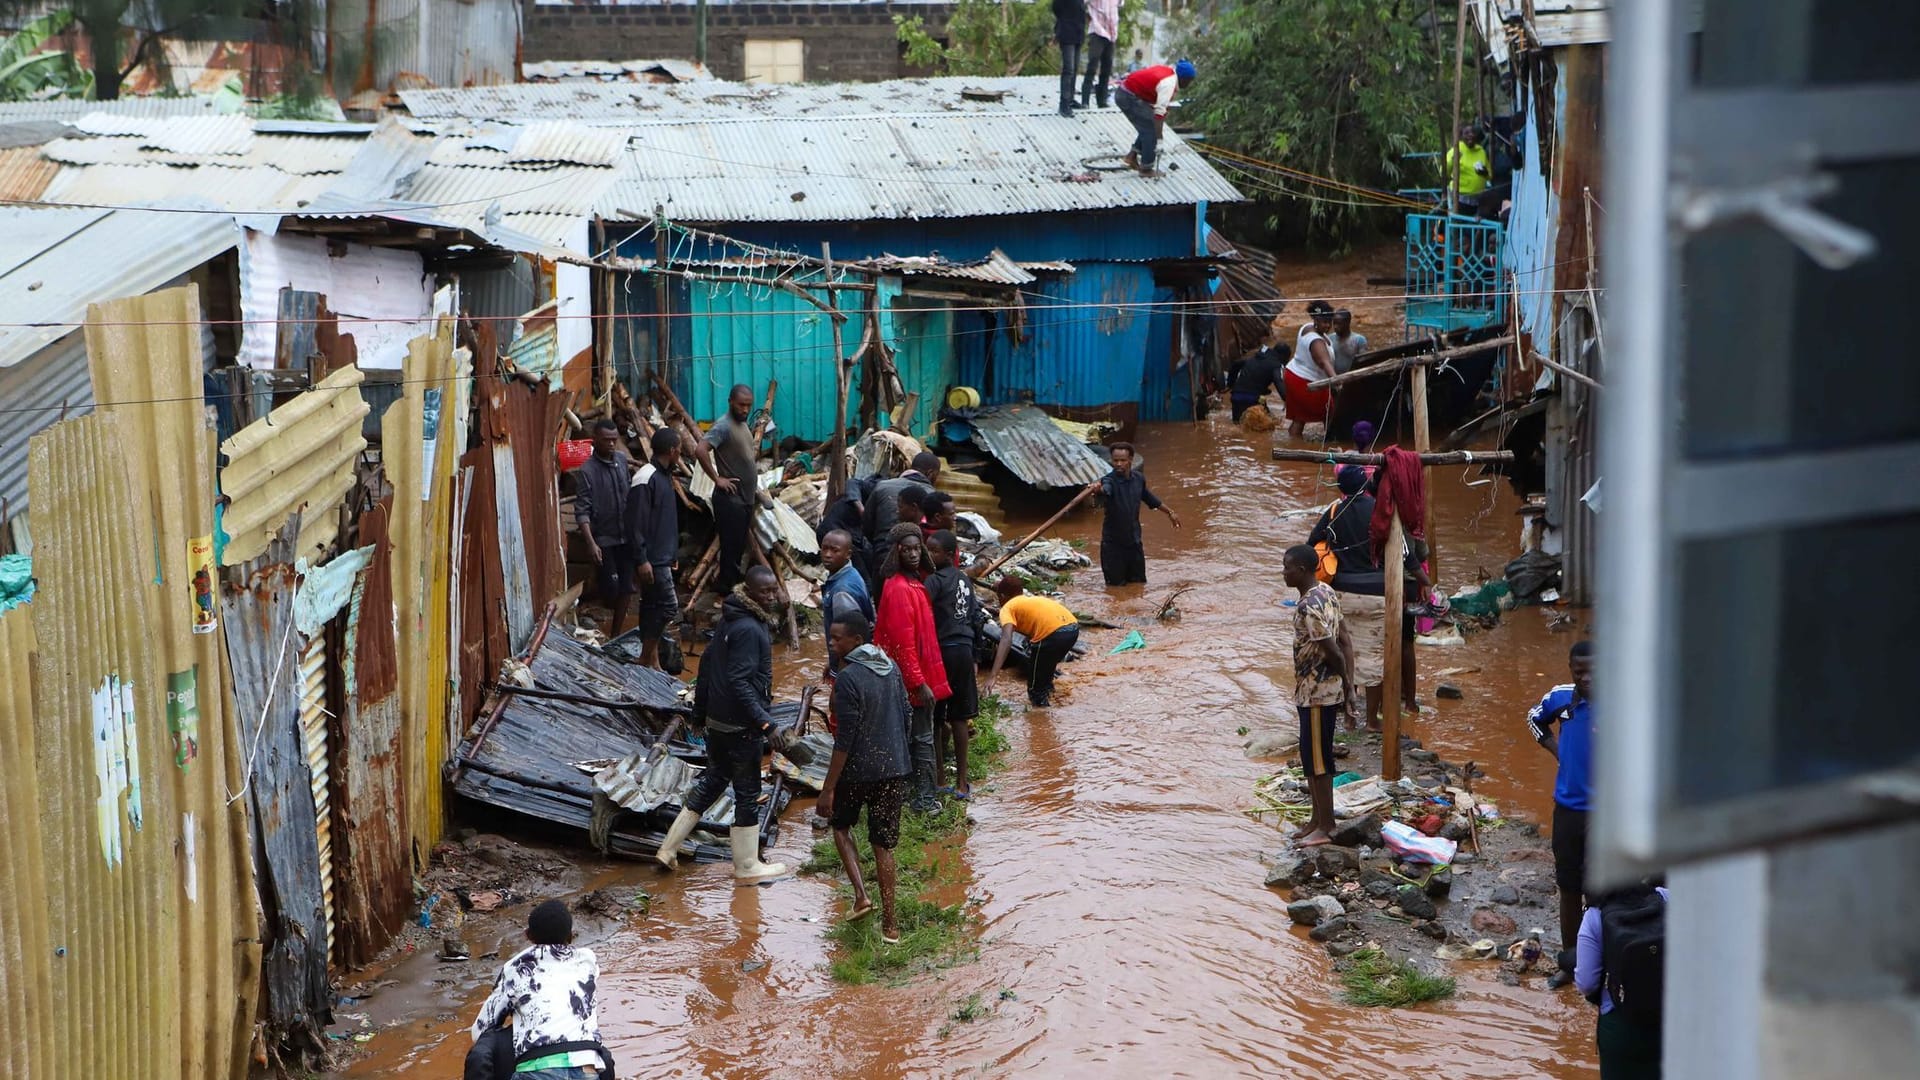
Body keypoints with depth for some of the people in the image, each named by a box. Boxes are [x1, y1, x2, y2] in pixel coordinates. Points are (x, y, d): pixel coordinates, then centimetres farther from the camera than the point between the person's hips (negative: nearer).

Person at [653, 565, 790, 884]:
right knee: (747, 793, 4)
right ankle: (747, 867, 15)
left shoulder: (731, 620, 8)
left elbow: (707, 664, 16)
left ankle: (669, 849, 22)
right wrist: (763, 720, -28)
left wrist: (700, 709, 24)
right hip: (741, 726, -9)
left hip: (717, 720, 9)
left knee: (712, 781, 20)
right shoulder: (750, 629, -22)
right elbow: (739, 682, -27)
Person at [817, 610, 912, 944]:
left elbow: (844, 740, -20)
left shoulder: (848, 679, -19)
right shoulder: (891, 667, 4)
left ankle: (860, 895, 5)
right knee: (884, 844, 11)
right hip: (894, 769, 6)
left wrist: (828, 790, -16)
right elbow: (904, 719, 13)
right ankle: (889, 923, 12)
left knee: (840, 825, 20)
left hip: (859, 770, -6)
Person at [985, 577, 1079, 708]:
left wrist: (993, 675, -15)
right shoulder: (1034, 599, 31)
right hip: (1073, 628, 7)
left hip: (1053, 633, -7)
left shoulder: (1008, 608, 11)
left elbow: (1006, 639, -7)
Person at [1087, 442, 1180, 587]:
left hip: (1134, 541, 5)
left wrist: (1169, 512, 30)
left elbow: (1148, 497, 19)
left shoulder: (1138, 478, -2)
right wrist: (1097, 488, -71)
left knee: (1139, 584, 15)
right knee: (1116, 586, 5)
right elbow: (1105, 489, -46)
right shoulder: (1110, 481, -20)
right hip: (1113, 543, -5)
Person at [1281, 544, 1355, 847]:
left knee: (1317, 759, 0)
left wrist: (1345, 683, -8)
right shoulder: (1326, 592, 7)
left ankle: (1325, 828, 8)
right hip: (1321, 690, 10)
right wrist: (1348, 683, 10)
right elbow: (1344, 640, 10)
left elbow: (1333, 651, -24)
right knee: (1311, 757, 18)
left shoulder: (1308, 607, -24)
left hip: (1316, 692, -10)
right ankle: (1317, 819, 27)